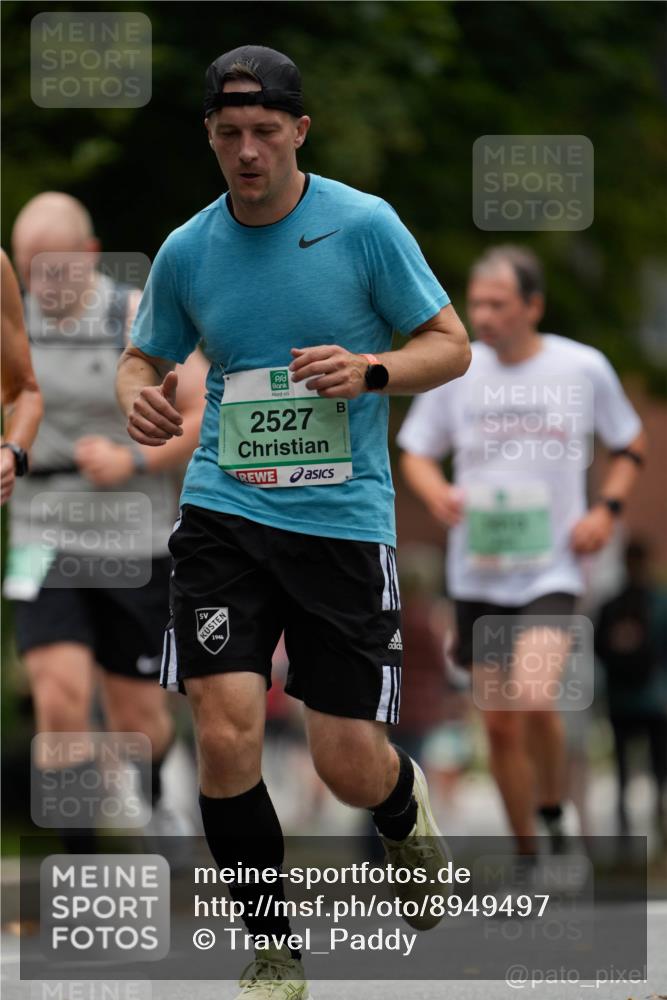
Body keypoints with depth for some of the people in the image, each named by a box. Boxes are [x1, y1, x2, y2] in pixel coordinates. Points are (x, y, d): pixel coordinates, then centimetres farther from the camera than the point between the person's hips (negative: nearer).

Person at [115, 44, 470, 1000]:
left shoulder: (364, 224, -4)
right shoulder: (186, 251, 5)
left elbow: (451, 344, 1)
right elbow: (145, 355, 20)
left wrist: (372, 370, -19)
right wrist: (137, 393, -4)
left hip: (344, 517, -2)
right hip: (224, 512, 2)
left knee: (348, 764, -3)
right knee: (225, 734, -13)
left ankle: (404, 807, 37)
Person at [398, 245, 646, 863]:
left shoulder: (584, 368, -3)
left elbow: (629, 446, 11)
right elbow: (416, 452, 10)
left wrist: (606, 509, -5)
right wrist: (435, 491, -12)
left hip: (552, 572, -3)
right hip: (477, 574, 3)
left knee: (533, 697, -24)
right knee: (500, 723, 5)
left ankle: (553, 809, 2)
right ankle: (527, 855, 21)